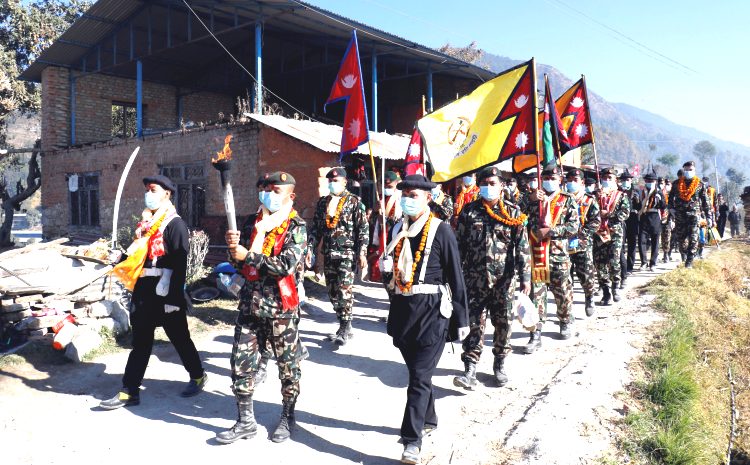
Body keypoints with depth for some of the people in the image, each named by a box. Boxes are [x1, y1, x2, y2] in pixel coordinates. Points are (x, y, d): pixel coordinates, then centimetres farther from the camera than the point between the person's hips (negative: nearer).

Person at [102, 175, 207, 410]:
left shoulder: (175, 224, -12)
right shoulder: (146, 222, 12)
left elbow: (180, 264, -17)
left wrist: (174, 299, -20)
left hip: (166, 293, -7)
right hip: (144, 291, 7)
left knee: (179, 338, 7)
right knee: (140, 341, 10)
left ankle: (198, 376, 27)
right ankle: (129, 392, 15)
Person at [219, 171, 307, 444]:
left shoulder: (297, 227, -7)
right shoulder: (254, 222, 10)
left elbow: (286, 265, -21)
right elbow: (240, 261, 12)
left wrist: (249, 255, -19)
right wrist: (233, 245, -9)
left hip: (281, 307, -5)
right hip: (250, 302, 5)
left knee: (287, 364, 9)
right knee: (241, 362, 6)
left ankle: (287, 417, 28)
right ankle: (245, 421, 20)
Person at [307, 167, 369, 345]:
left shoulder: (354, 202, -1)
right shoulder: (323, 202, 13)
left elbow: (363, 228, -5)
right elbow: (315, 227, 14)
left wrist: (362, 252, -11)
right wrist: (310, 248, 6)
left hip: (347, 253, -5)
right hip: (328, 254, 6)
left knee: (345, 290, -12)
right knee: (333, 292, 8)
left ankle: (345, 329, -3)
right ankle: (344, 327, 20)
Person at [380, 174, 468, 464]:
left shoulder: (441, 231, -8)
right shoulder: (398, 230, 9)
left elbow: (456, 276, -7)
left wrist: (462, 317, -6)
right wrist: (387, 263, 3)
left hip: (432, 309, -6)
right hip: (402, 307, 6)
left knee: (420, 375, -6)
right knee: (417, 371, 18)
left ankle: (412, 439, 0)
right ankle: (428, 420, 37)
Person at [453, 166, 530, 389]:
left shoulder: (513, 212, 2)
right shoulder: (469, 211, 5)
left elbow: (523, 247, -1)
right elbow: (459, 244, 7)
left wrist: (525, 277, -7)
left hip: (503, 278, 0)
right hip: (475, 277, 0)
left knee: (503, 322, 10)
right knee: (474, 322, -3)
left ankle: (499, 364, 28)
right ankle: (470, 370, -1)